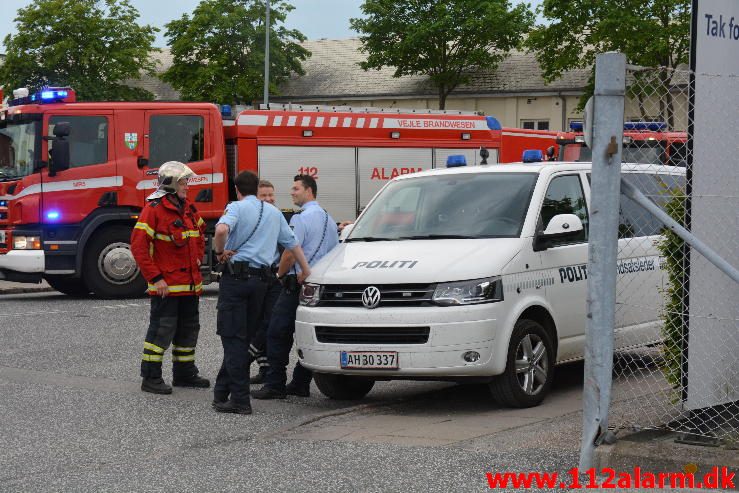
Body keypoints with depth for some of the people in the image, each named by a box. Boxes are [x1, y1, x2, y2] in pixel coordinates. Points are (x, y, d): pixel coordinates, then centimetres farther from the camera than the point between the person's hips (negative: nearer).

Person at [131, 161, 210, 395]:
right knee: (162, 329, -6)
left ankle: (184, 374, 28)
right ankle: (151, 378, 1)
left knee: (188, 329, 16)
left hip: (190, 284, 8)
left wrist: (198, 258, 17)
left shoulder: (188, 209, 12)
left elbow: (200, 234, 31)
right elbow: (138, 246, -18)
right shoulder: (154, 209, -13)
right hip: (166, 285, -8)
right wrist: (155, 278, -19)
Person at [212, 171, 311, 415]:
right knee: (243, 338, 13)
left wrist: (220, 252, -8)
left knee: (234, 338, -5)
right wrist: (306, 271, 25)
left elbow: (221, 230, -24)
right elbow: (292, 243, 20)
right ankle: (222, 392, 22)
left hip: (236, 276, -6)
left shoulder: (237, 207, -3)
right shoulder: (274, 212, 17)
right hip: (261, 279, 6)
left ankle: (240, 400, -10)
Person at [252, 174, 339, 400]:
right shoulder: (329, 219, 16)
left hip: (296, 283, -9)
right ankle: (301, 383, 13)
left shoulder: (301, 218, -13)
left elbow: (290, 253, -17)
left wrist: (280, 272, 1)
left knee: (278, 334, -5)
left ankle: (275, 385, -6)